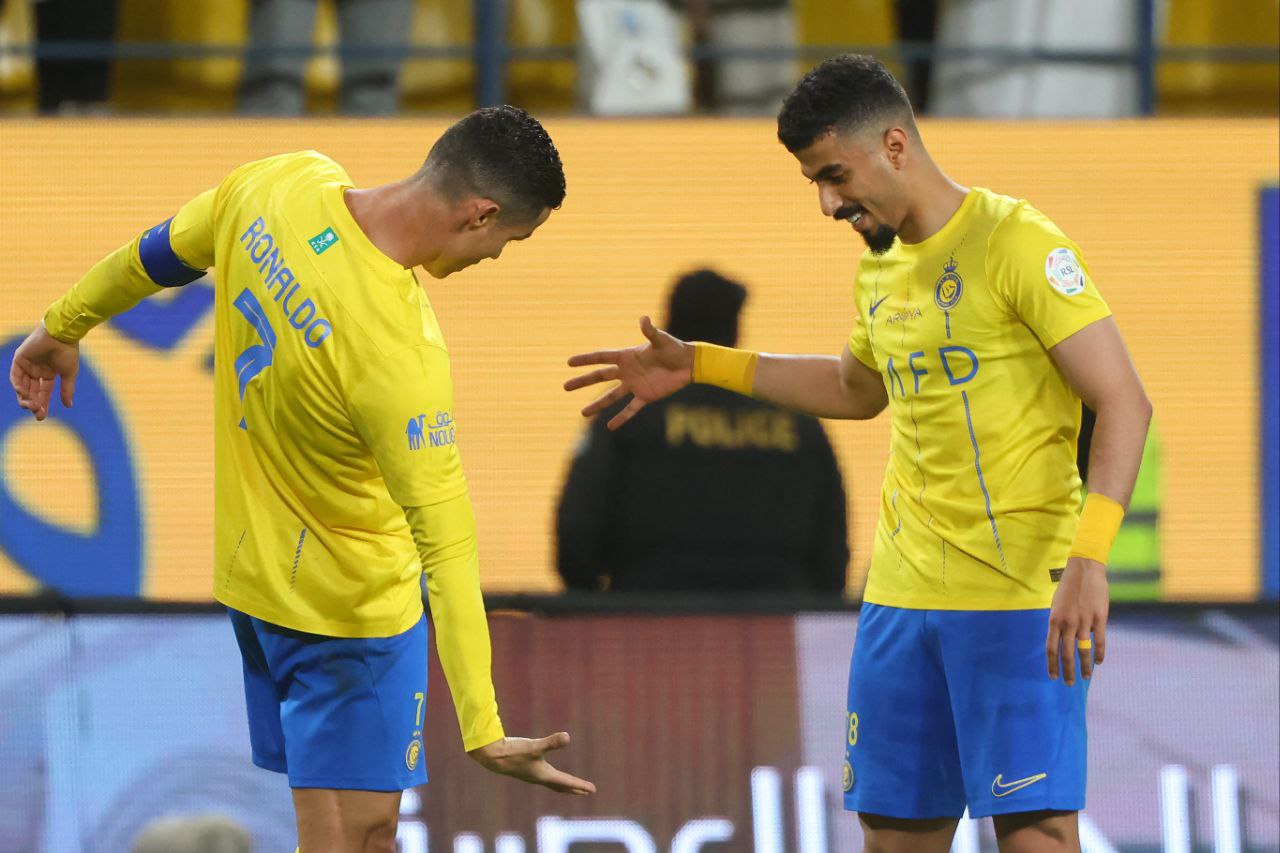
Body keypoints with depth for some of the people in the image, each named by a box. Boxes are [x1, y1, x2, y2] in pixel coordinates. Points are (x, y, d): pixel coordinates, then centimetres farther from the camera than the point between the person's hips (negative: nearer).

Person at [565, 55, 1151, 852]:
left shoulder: (1014, 243, -11)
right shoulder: (880, 265, 14)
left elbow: (1125, 404, -16)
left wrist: (1088, 560, -28)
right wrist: (698, 366, 30)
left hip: (1018, 598, -8)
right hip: (902, 594, 8)